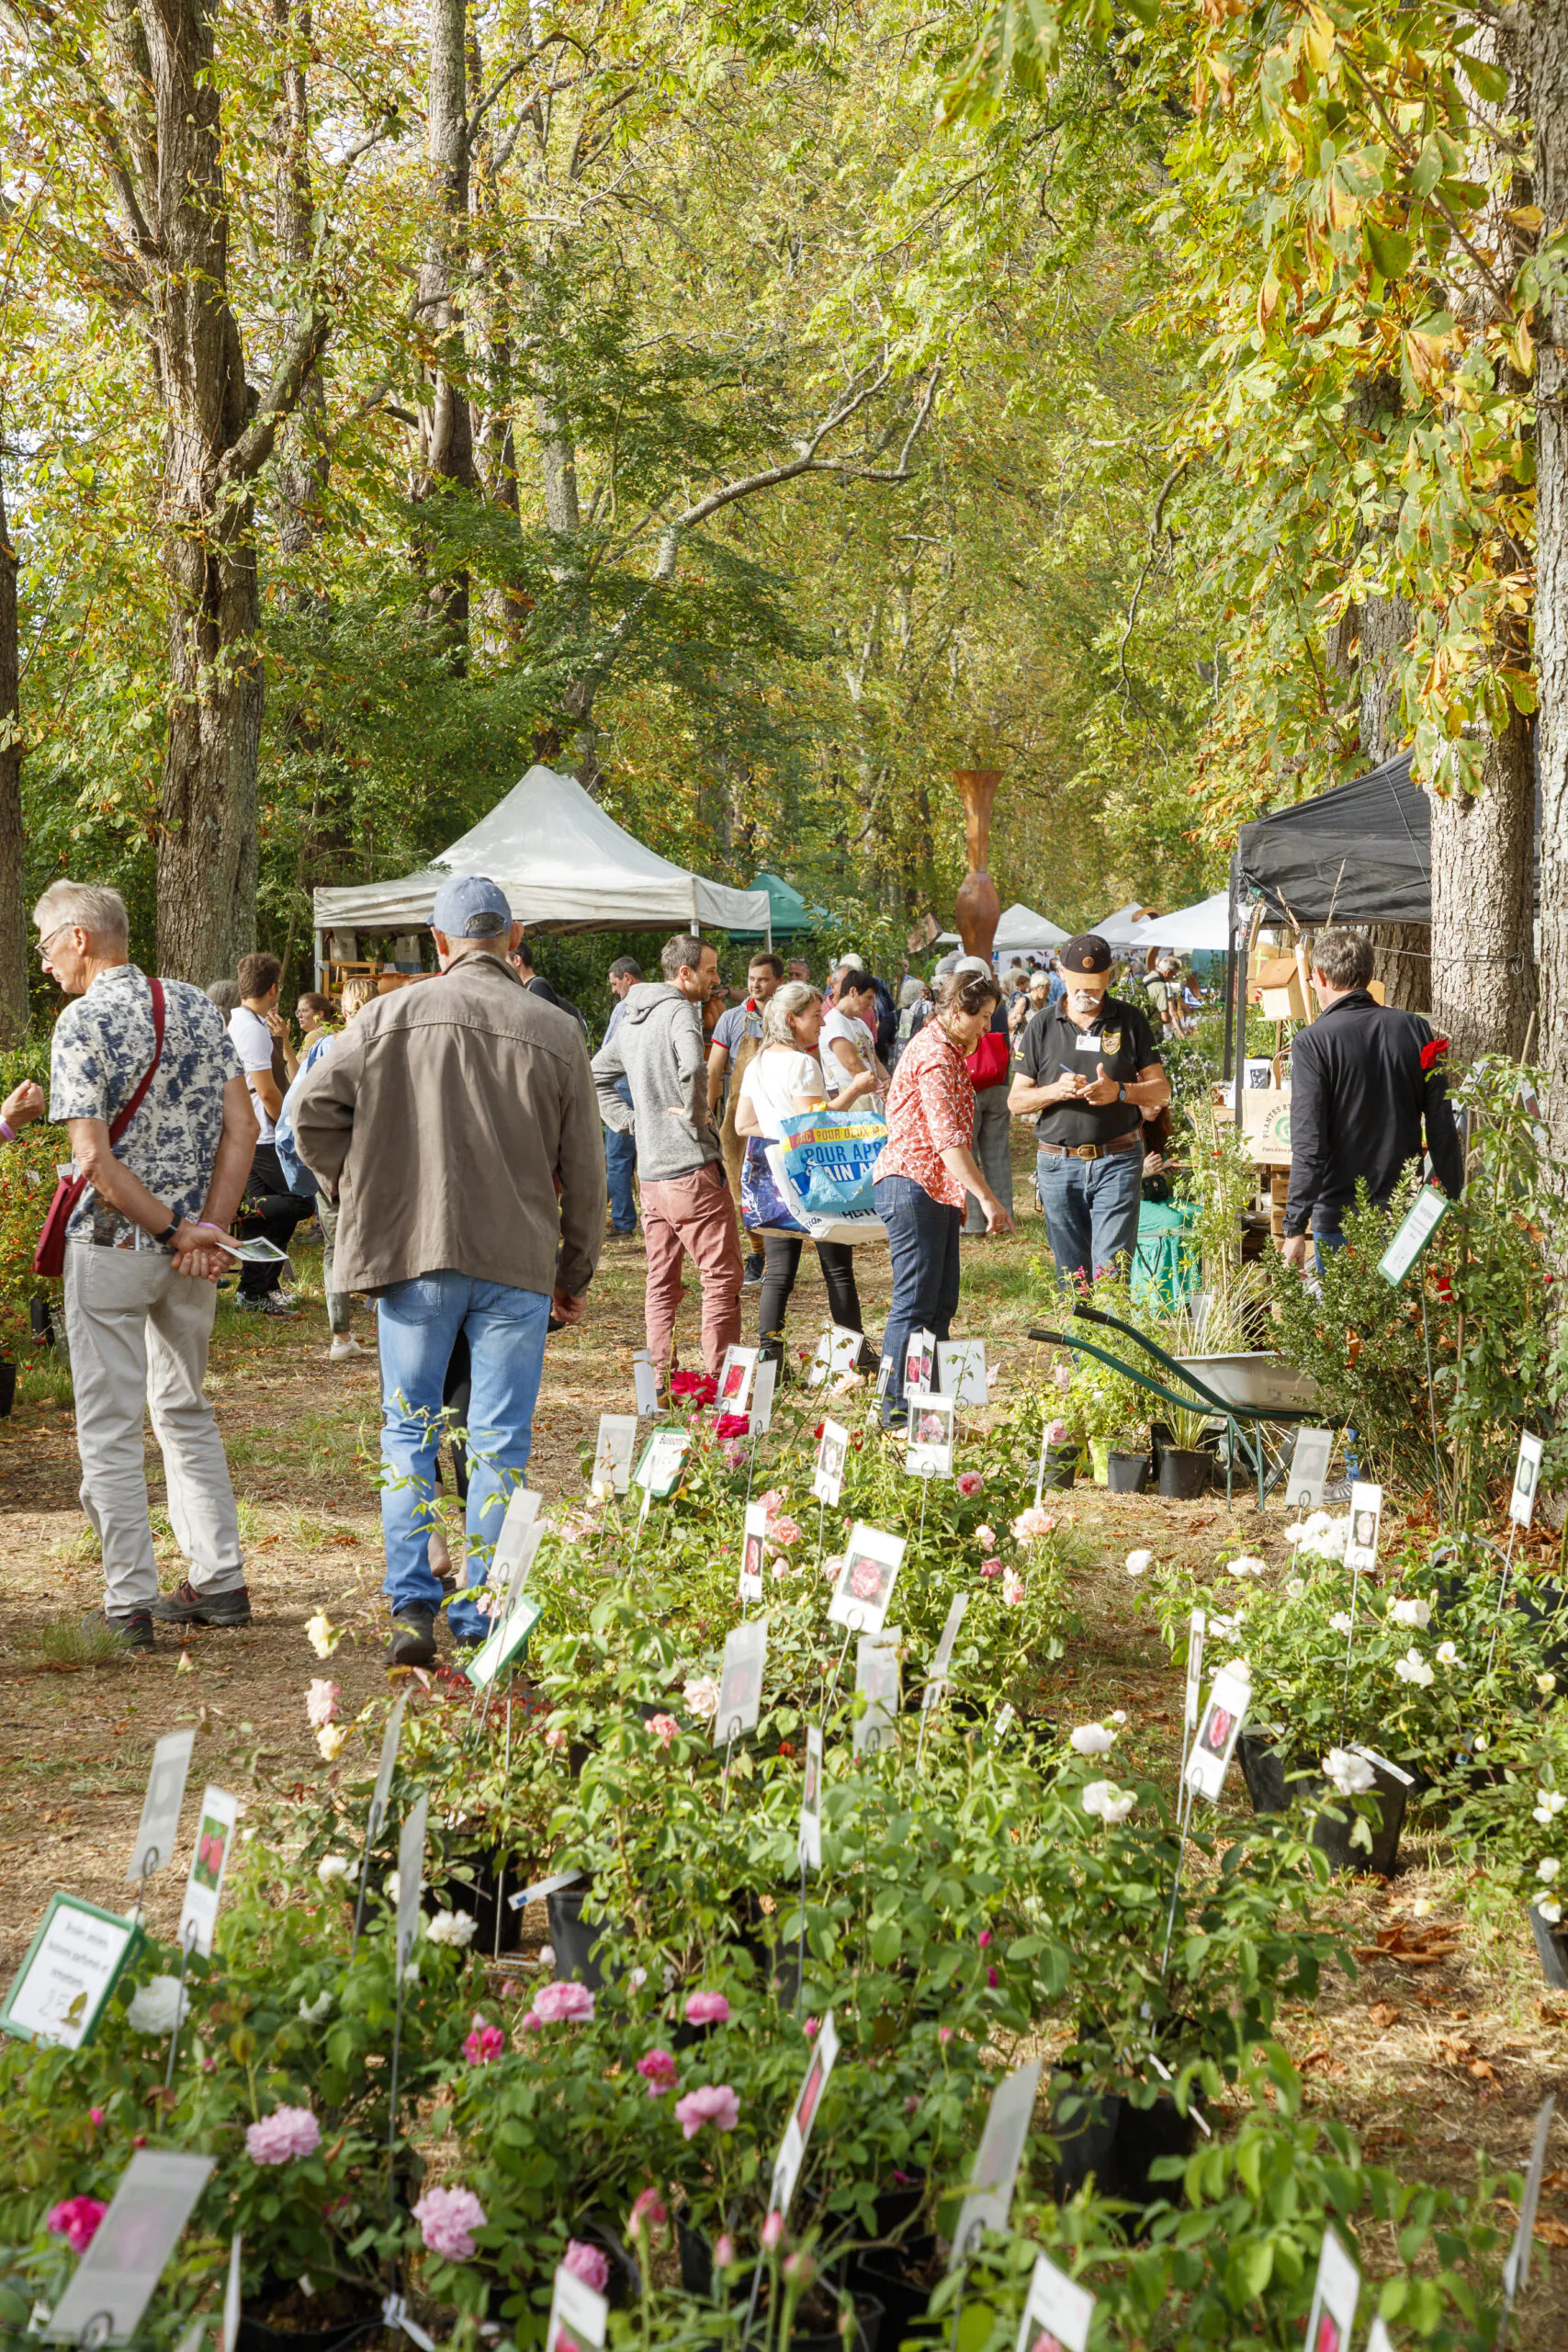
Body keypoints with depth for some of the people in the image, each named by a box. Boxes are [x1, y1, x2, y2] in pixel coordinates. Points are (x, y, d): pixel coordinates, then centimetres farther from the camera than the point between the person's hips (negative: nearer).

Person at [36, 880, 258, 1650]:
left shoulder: (84, 1021, -12)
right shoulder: (198, 1006, 6)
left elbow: (95, 1160, -19)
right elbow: (240, 1126, 0)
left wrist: (176, 1230, -12)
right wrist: (207, 1227, -5)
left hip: (110, 1246, -6)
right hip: (190, 1250, 6)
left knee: (110, 1429, 2)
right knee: (185, 1412, 19)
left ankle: (129, 1605, 3)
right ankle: (219, 1580, 19)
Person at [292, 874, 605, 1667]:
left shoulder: (392, 1015, 0)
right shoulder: (556, 1032, 2)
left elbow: (313, 1110, -2)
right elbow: (583, 1170, 7)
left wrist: (354, 1189, 14)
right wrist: (575, 1273, 17)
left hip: (412, 1250, 0)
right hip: (517, 1262, 0)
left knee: (409, 1430, 10)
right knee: (498, 1444, 5)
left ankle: (411, 1606, 1)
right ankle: (479, 1623, 7)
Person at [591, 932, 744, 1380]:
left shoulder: (632, 1016, 15)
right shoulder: (679, 1011, -12)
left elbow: (597, 1076, 25)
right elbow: (693, 1067, -33)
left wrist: (629, 1120, 15)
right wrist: (695, 1114, -17)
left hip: (651, 1170, 8)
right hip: (692, 1166, -8)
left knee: (662, 1278, 13)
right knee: (722, 1274, -2)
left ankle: (660, 1376, 15)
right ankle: (719, 1376, -3)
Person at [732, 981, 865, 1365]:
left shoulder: (757, 1064, 11)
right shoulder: (803, 1063, -14)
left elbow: (743, 1124, 13)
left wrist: (776, 1131, 11)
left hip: (769, 1177, 7)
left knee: (777, 1273, 7)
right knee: (838, 1271, 4)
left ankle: (769, 1355, 2)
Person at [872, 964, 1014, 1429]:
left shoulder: (946, 1050, 18)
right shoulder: (936, 1055, -16)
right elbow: (948, 1139, -24)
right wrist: (986, 1198, -27)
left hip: (935, 1189, 11)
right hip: (914, 1186, -11)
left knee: (941, 1302, 11)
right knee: (915, 1303, -7)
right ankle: (897, 1408, -2)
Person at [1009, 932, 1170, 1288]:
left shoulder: (1131, 1020, 5)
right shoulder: (1042, 1025, 7)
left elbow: (1161, 1090, 5)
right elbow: (1016, 1101, 7)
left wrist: (1119, 1091, -15)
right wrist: (1055, 1091, -13)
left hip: (1117, 1161, -2)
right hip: (1059, 1164, 2)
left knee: (1112, 1268, -10)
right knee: (1071, 1276, 6)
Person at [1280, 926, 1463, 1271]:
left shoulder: (1312, 1041, -9)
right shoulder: (1416, 1030, 4)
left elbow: (1308, 1144, -13)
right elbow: (1443, 1129, 4)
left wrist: (1295, 1227, -10)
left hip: (1339, 1218, -4)